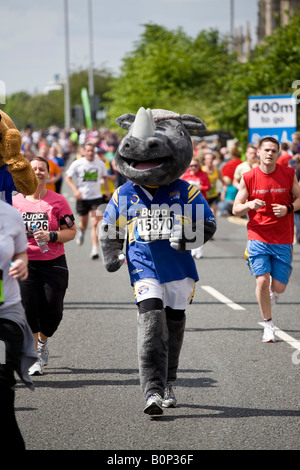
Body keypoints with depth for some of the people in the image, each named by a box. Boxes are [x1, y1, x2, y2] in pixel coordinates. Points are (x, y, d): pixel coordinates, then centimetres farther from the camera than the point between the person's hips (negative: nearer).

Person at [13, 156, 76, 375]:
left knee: (52, 312, 0)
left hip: (53, 264, -1)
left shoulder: (58, 201, -2)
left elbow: (71, 231, -2)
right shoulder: (16, 201, 4)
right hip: (25, 263, 1)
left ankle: (42, 341, 34)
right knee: (28, 310, -9)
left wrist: (51, 236, -17)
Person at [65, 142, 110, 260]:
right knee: (83, 224, 10)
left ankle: (94, 250, -12)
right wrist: (75, 190, -15)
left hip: (96, 197, 0)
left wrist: (107, 190, 10)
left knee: (95, 223, -12)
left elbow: (105, 177, 19)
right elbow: (68, 178, -2)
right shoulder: (77, 163, -5)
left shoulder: (100, 164, 2)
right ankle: (81, 232, 48)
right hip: (82, 197, 0)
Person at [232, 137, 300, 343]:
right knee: (262, 281, -14)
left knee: (279, 286, -1)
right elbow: (236, 209, 2)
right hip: (258, 237, -1)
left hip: (283, 239, 1)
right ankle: (268, 324, 6)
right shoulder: (249, 177, -3)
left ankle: (272, 293, 39)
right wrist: (249, 205, -20)